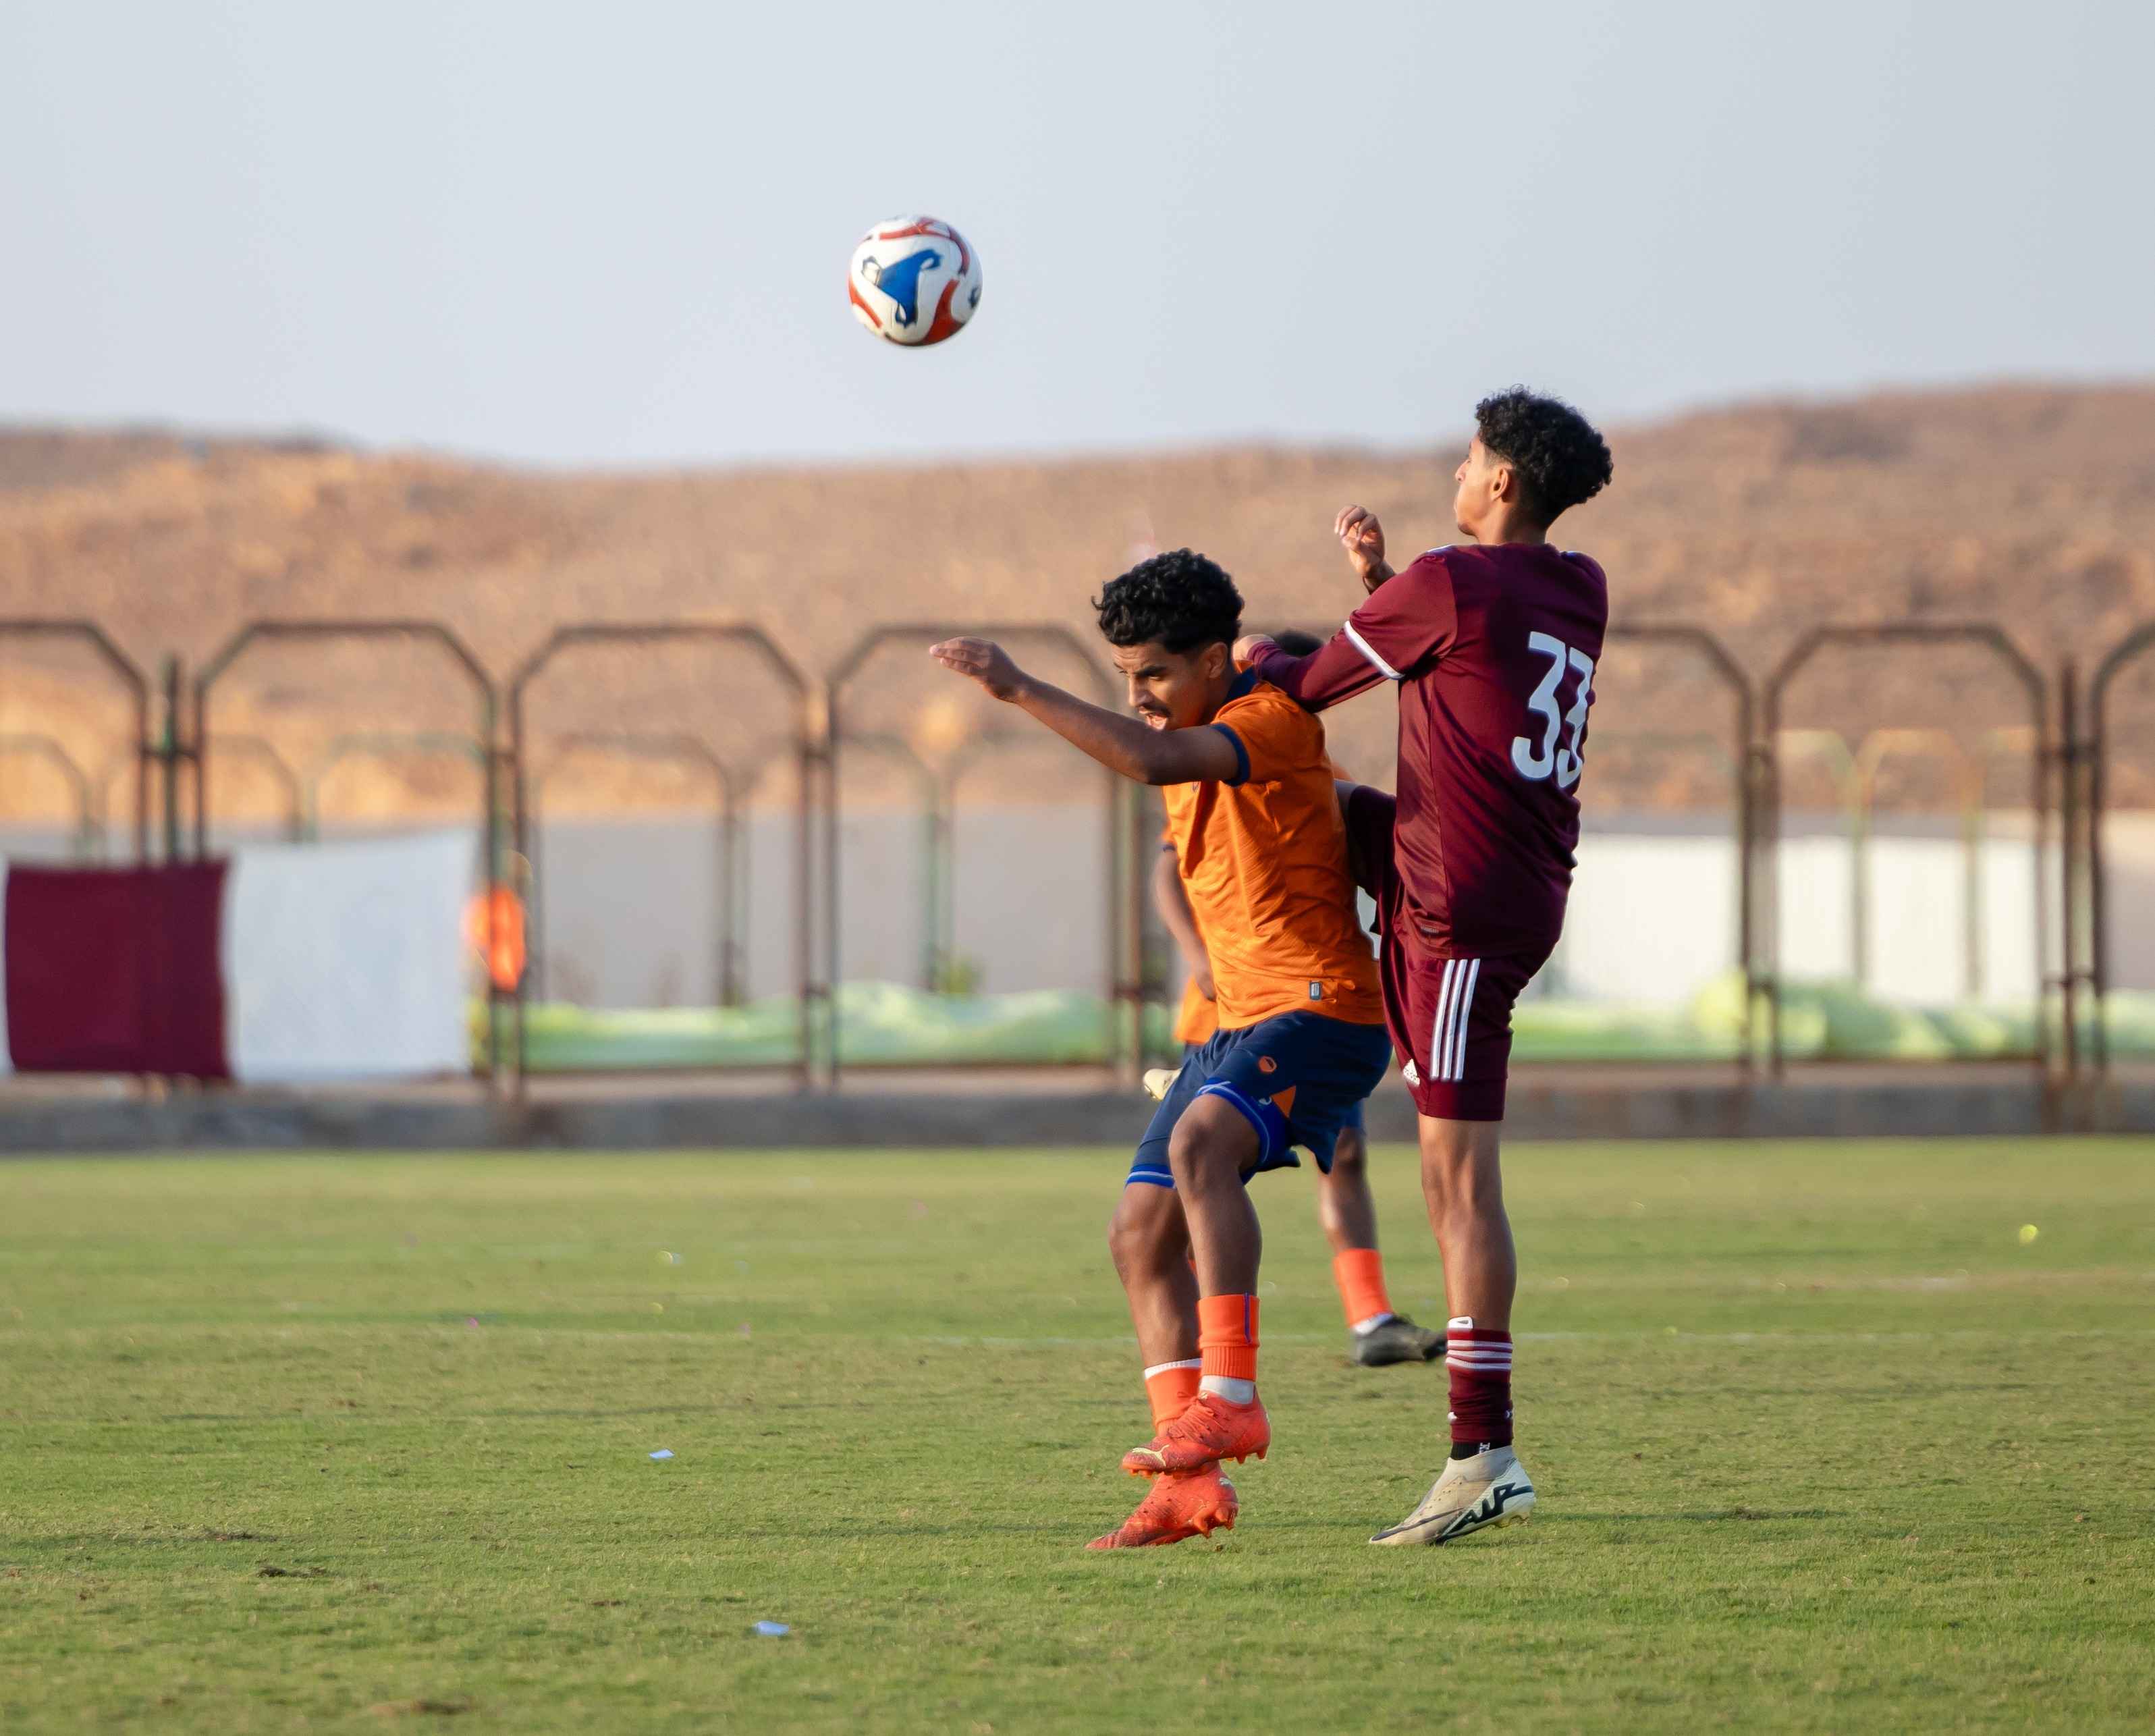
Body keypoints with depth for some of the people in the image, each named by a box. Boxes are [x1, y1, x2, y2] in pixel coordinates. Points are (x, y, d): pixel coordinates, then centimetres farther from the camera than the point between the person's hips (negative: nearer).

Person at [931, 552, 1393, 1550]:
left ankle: (1231, 1396, -36)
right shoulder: (1192, 745, 14)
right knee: (1141, 1233, 1)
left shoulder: (1272, 719, -15)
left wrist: (1020, 690, -28)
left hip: (1323, 1008, -10)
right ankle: (1189, 1487, -2)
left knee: (1201, 1140, -34)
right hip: (1241, 1019, 10)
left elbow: (1150, 760, -30)